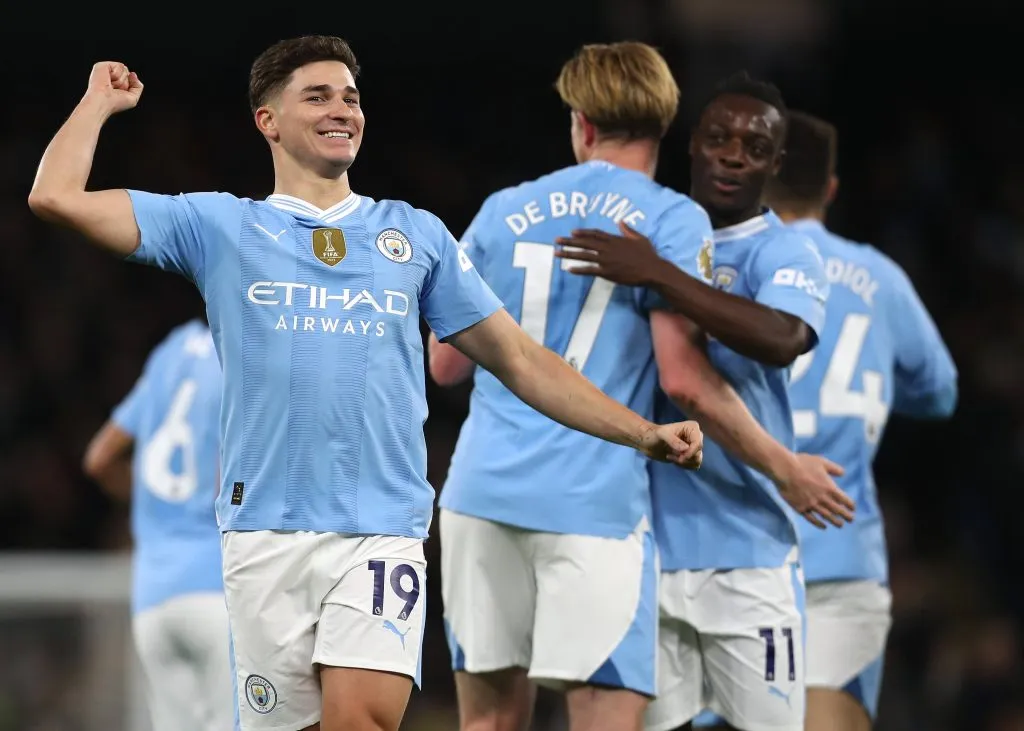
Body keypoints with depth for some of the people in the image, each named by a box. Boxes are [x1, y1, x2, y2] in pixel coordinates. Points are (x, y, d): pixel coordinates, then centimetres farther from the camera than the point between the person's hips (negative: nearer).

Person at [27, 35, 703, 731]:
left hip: (384, 528, 0)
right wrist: (103, 99, 18)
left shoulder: (417, 233, 17)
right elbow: (59, 198, 6)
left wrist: (644, 433, 10)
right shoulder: (220, 225, 12)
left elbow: (520, 360, 17)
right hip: (266, 531, 0)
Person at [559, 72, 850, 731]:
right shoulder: (648, 239, 11)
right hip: (645, 536, 4)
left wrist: (658, 276, -31)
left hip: (745, 547, -4)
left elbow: (782, 340, -26)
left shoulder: (782, 253, -3)